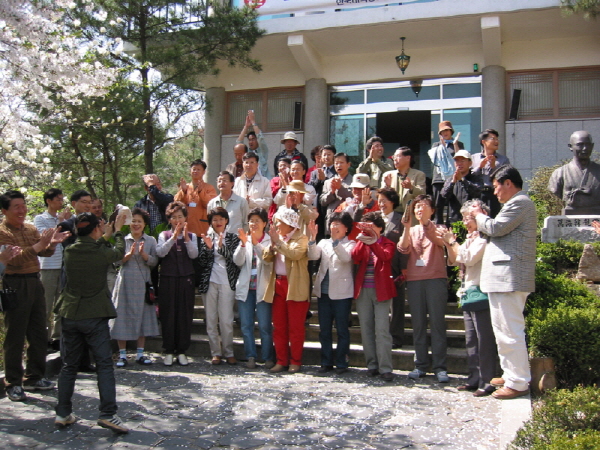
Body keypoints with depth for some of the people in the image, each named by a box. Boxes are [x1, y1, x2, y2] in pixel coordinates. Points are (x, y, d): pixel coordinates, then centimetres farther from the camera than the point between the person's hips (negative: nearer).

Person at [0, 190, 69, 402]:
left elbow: (44, 253, 7)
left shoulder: (31, 229, 13)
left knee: (39, 335, 13)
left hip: (35, 282, 7)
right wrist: (38, 246, -27)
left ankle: (34, 378, 25)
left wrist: (51, 243, -14)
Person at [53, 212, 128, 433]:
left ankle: (63, 413, 19)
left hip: (69, 315, 5)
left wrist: (105, 236, 32)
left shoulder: (69, 251, -1)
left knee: (69, 366, 14)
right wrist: (118, 231, 26)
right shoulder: (102, 253, -13)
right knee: (104, 365, 0)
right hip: (94, 316, -5)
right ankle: (107, 414, -5)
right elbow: (119, 252, 10)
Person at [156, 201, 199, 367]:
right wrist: (174, 237, -19)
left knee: (185, 314, 2)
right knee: (168, 314, 0)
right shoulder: (164, 235, 7)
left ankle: (182, 351, 11)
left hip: (186, 278, 1)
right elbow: (160, 252, -11)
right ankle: (169, 351, 10)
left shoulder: (191, 236, 9)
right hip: (168, 278, -1)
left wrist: (186, 238, -18)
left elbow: (193, 255, -7)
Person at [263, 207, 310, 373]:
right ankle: (281, 360, 16)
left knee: (295, 327, 0)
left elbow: (295, 254, -23)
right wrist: (272, 244, -11)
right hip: (278, 285, 6)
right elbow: (267, 258, 6)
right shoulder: (277, 238, 15)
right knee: (278, 326, 8)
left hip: (295, 287, -6)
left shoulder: (300, 238, -4)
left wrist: (278, 241, -18)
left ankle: (295, 361, 10)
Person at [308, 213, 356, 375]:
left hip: (341, 293, -4)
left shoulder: (350, 244, 2)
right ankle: (326, 362, 18)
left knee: (342, 329, 1)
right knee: (324, 330, 9)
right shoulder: (324, 242, 14)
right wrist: (313, 238, -18)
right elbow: (313, 256, -5)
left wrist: (336, 240, -29)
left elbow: (346, 258, -20)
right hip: (323, 292, 5)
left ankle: (341, 364, 8)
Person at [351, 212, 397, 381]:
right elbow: (355, 258, -8)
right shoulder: (362, 243, 12)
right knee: (366, 329, 4)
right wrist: (362, 238, -21)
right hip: (363, 291, 3)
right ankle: (372, 365, 12)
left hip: (381, 290, -3)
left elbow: (386, 256, -19)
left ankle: (385, 368, -6)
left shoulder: (387, 243, 5)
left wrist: (372, 241, -31)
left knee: (382, 330, -8)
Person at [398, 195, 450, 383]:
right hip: (414, 280, 3)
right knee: (418, 323, 3)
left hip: (435, 279, -3)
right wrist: (407, 227, -10)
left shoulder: (439, 228, 12)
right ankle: (420, 365, 8)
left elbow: (441, 241, -10)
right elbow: (403, 249, 1)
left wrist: (427, 223, -19)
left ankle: (439, 366, -4)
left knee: (437, 322, -6)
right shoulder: (411, 231, 19)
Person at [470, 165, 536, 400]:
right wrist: (482, 218, 11)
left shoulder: (520, 202, -11)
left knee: (510, 330, -8)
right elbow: (500, 232, 21)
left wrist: (479, 215, 0)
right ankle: (511, 374, 26)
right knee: (503, 329, 17)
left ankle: (518, 383, -2)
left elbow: (496, 228, -17)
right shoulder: (517, 204, 24)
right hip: (504, 277, 11)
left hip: (510, 277, -11)